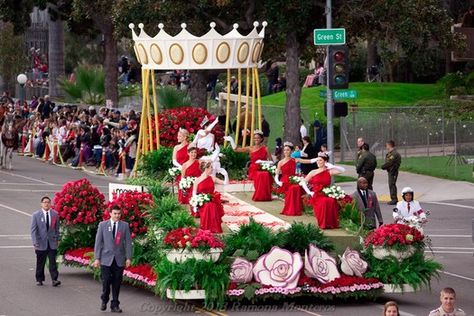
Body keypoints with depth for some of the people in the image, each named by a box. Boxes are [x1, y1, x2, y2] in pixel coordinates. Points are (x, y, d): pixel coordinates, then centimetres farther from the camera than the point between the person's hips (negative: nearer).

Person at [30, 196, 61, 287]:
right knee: (40, 262, 7)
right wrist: (35, 242, -11)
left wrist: (57, 239, 6)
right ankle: (39, 279, 18)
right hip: (41, 243, -1)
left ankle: (54, 279, -9)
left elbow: (57, 228, 12)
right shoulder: (36, 215, 0)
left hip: (52, 242, 1)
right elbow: (33, 230, -3)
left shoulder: (55, 214, 6)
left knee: (53, 261, -6)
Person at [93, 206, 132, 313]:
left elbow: (128, 242, 4)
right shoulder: (102, 225, 4)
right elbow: (98, 242, 3)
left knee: (116, 283, 3)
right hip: (106, 259, -1)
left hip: (119, 260, 1)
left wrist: (128, 258, -2)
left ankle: (115, 305, 12)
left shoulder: (125, 225, 5)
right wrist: (97, 258, -2)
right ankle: (104, 300, 19)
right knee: (106, 281, -5)